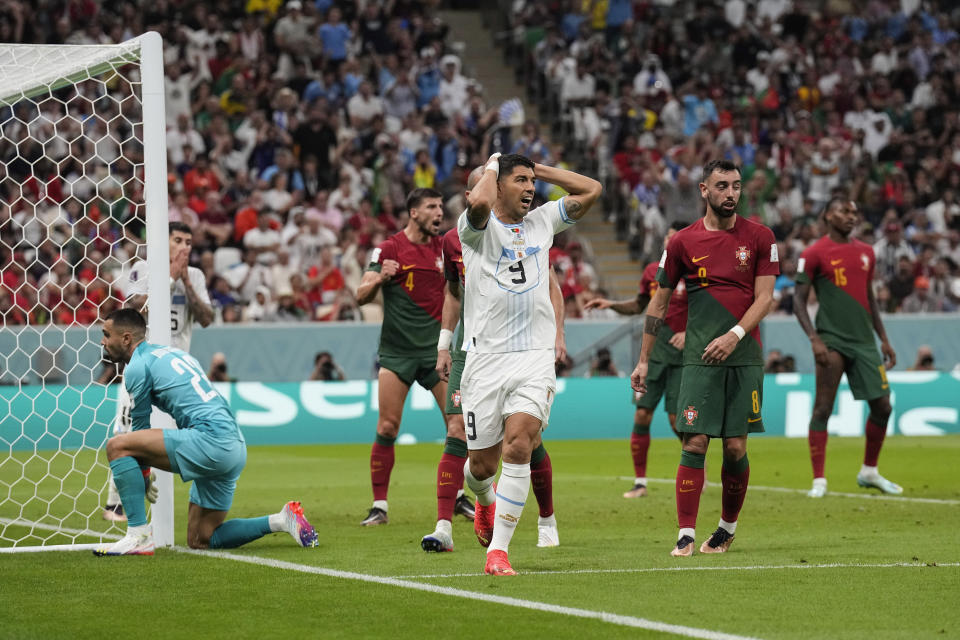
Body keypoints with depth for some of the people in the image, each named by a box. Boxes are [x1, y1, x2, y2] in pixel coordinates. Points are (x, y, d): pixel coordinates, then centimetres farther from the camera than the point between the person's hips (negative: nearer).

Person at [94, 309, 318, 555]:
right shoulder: (169, 352, 26)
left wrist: (144, 476, 19)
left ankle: (138, 536, -14)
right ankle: (281, 521, 10)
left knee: (117, 446, -9)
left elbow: (141, 428, 6)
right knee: (200, 541, 16)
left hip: (211, 440, -9)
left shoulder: (138, 366, -2)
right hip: (236, 447, 9)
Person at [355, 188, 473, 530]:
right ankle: (379, 505, 1)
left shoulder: (443, 247, 8)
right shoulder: (389, 248, -3)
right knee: (387, 428, -7)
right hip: (396, 351, -3)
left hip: (436, 348, 3)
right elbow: (361, 296, -7)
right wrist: (380, 278, -27)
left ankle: (455, 495, 12)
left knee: (460, 424, -4)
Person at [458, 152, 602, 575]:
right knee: (483, 464, 5)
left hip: (535, 357, 2)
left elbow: (592, 189, 14)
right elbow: (479, 201, -25)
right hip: (486, 358, -2)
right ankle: (485, 500, 43)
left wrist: (540, 170, 11)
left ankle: (498, 549, -15)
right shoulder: (478, 227, -1)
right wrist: (492, 168, -6)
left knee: (518, 448, -18)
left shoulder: (542, 223, 14)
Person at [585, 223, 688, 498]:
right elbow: (639, 305, 24)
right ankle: (640, 482, 4)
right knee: (642, 415, -3)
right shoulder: (652, 271, 9)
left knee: (677, 419, -7)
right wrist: (612, 304, 9)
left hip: (681, 355, -4)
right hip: (653, 350, 4)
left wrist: (689, 333, -20)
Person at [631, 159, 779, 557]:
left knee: (735, 447, 0)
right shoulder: (683, 242, 5)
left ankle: (728, 527, 18)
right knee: (694, 443, -9)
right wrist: (643, 360, 9)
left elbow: (764, 298, 0)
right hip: (699, 358, 0)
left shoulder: (759, 237, 4)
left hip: (744, 357, 0)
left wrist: (735, 335, -16)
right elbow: (659, 302, 11)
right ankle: (686, 535, -8)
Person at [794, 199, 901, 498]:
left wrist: (883, 338, 19)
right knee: (823, 409, -9)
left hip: (864, 340, 6)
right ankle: (819, 480, -5)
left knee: (882, 406, 5)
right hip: (832, 341, -6)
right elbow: (799, 301, -5)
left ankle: (869, 471, 22)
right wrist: (814, 339, -16)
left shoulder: (865, 252, 14)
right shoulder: (814, 254, -3)